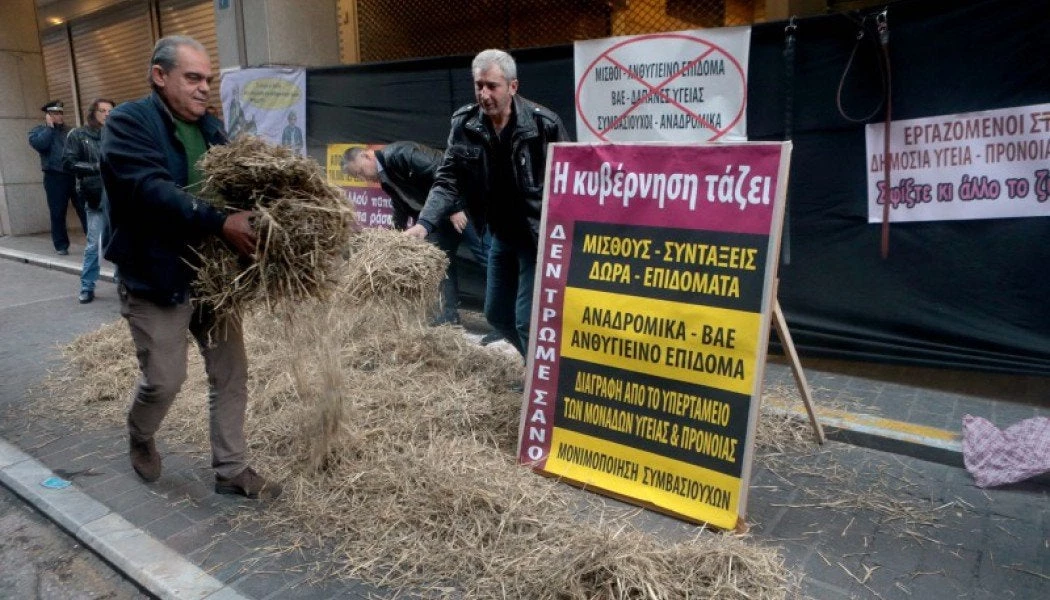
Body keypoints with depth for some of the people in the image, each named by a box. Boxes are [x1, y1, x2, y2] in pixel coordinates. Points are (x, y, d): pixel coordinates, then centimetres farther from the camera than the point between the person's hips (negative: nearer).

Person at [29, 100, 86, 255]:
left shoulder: (70, 131, 17)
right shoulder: (38, 131, 8)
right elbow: (39, 144, -14)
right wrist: (49, 126, -5)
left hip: (75, 175, 2)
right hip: (55, 177, -2)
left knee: (84, 210, -3)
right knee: (58, 213, 2)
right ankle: (61, 246, 10)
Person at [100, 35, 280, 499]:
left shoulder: (210, 128, 11)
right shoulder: (128, 122, -10)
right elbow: (151, 190, -26)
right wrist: (220, 224, -36)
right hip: (156, 280, -6)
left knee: (230, 372, 8)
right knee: (163, 380, 4)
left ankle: (230, 470, 23)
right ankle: (139, 439, 38)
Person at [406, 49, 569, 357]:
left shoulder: (543, 123, -17)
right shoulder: (464, 124, -5)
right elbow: (449, 180, -7)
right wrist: (425, 223, -22)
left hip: (540, 235, -6)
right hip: (501, 236, 6)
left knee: (527, 319, -9)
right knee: (497, 313, 17)